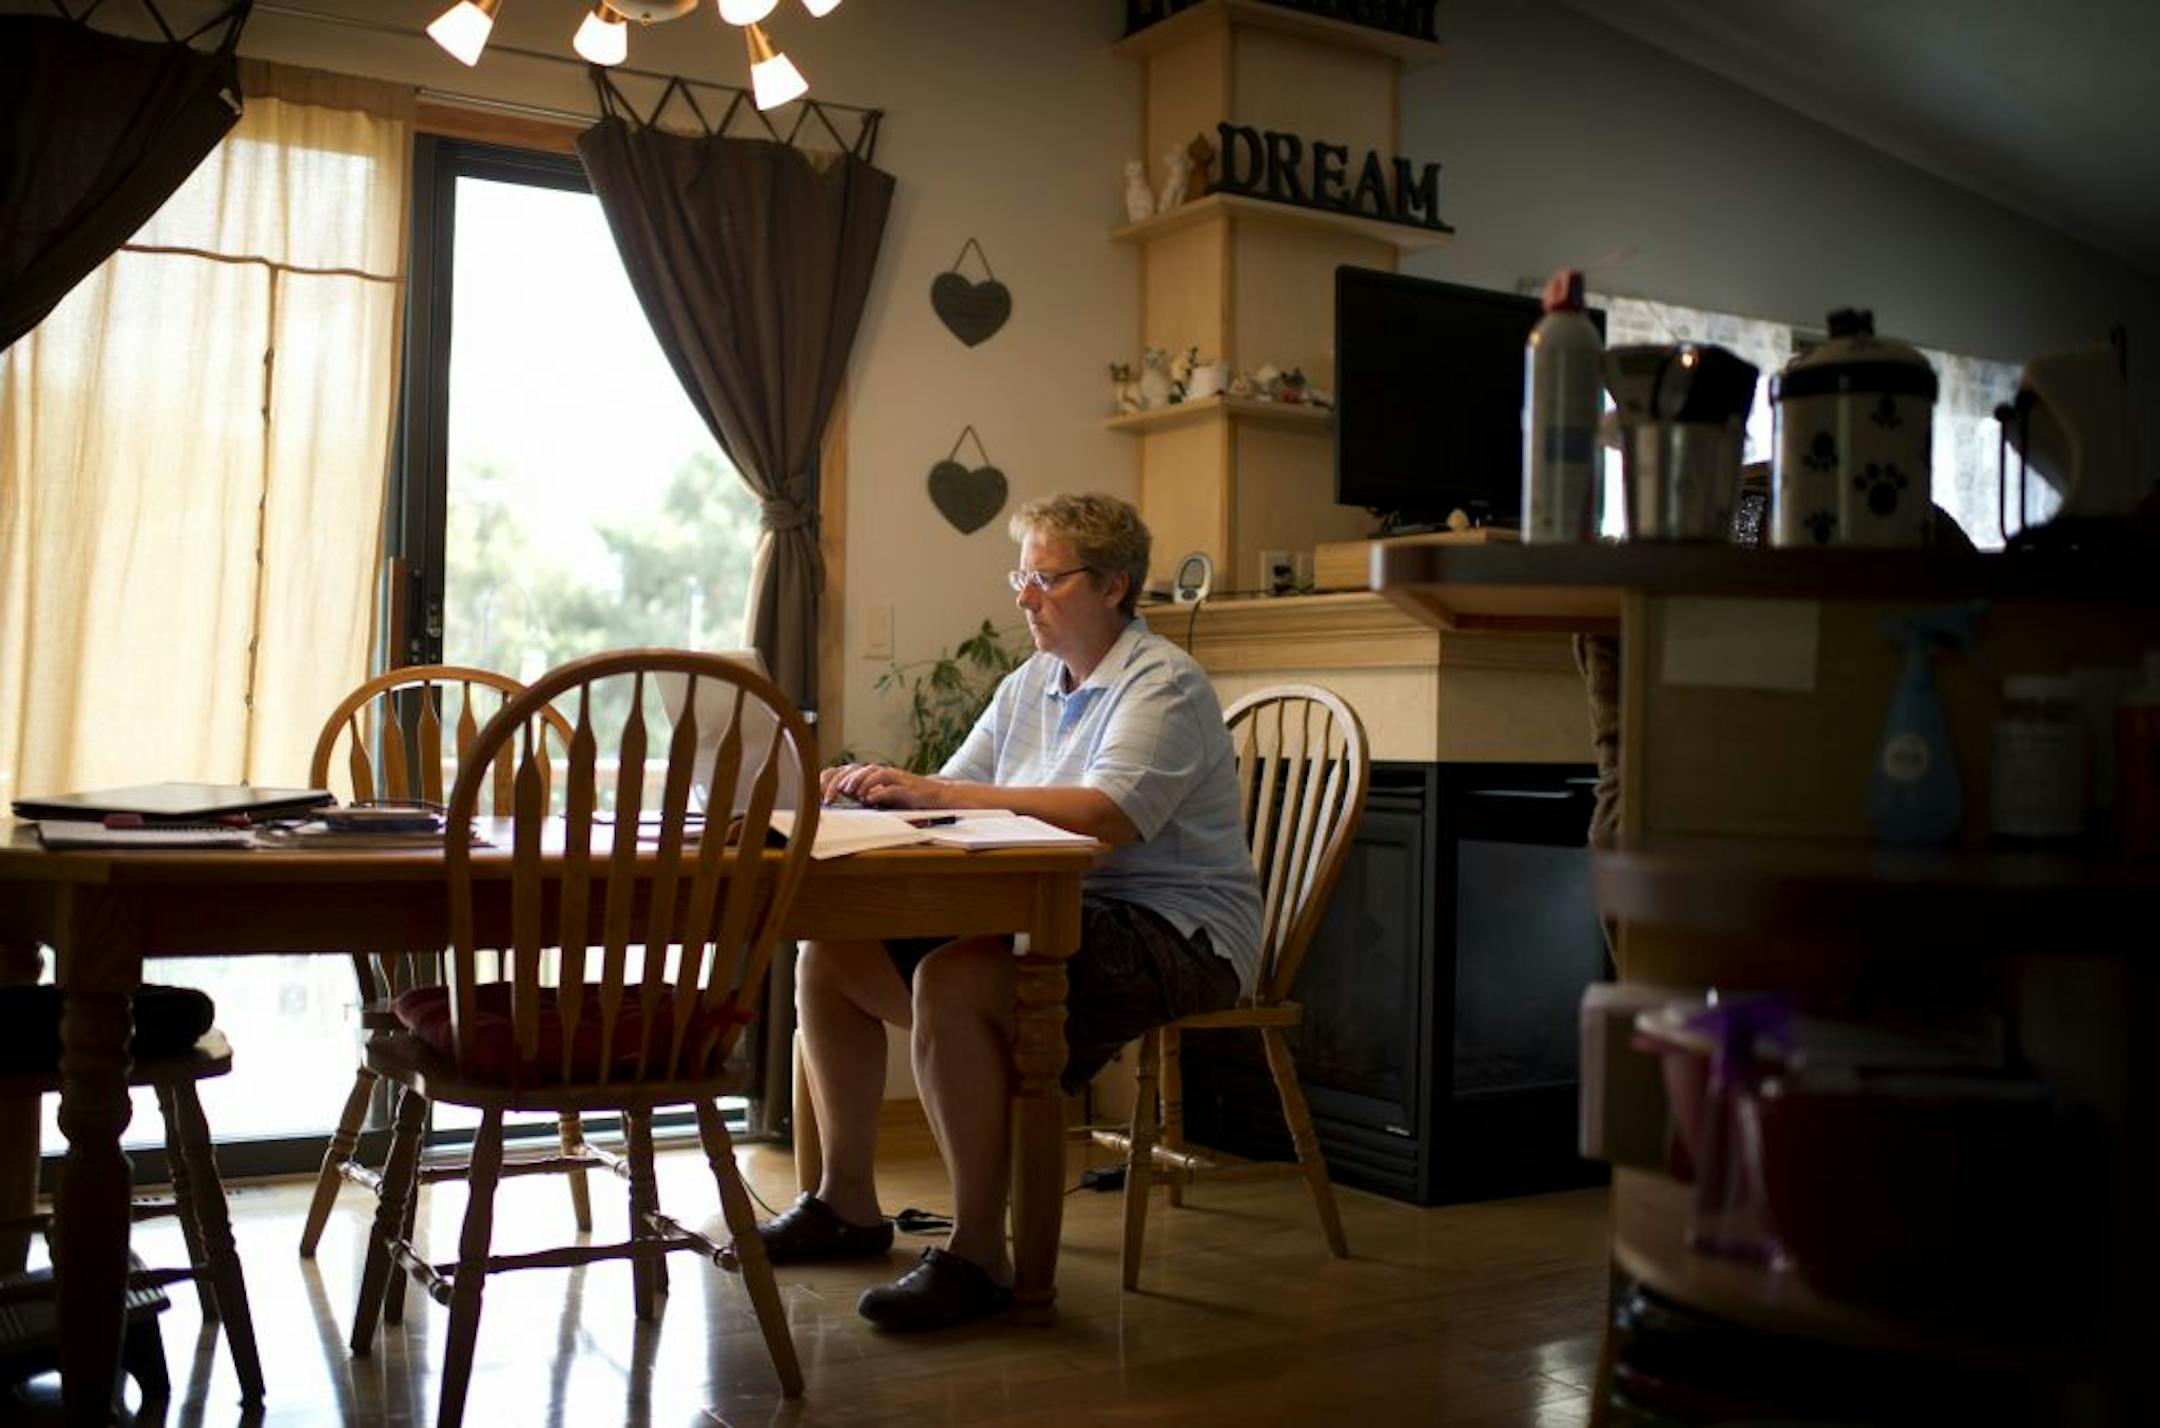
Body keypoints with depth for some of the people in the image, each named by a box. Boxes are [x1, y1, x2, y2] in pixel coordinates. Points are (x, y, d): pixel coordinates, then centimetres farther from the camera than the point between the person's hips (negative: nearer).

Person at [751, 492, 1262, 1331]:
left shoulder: (1162, 685, -10)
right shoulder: (1030, 685, 17)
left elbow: (1105, 818, -27)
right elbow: (956, 797, 12)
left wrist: (932, 791, -27)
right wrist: (879, 789, -10)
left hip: (1174, 937, -9)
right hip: (1054, 916, 9)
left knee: (952, 982, -33)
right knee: (830, 950, -1)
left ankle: (979, 1254, -20)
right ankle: (847, 1203, 12)